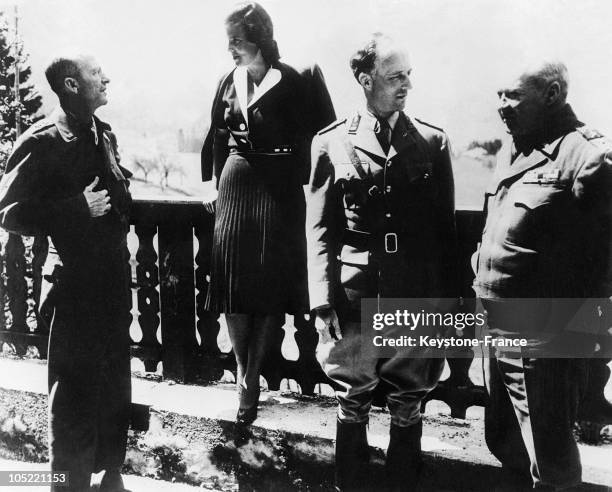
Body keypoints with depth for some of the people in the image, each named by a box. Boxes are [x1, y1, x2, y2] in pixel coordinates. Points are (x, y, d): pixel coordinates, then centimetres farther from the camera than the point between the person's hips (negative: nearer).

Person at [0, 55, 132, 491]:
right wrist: (80, 209, -19)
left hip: (114, 279, 7)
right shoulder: (41, 142, -12)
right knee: (75, 390, 2)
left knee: (117, 382, 16)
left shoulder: (104, 135, 12)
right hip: (76, 285, -7)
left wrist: (118, 208, 6)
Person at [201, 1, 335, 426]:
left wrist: (302, 180, -12)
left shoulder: (293, 83, -8)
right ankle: (243, 370, 19)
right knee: (234, 279, 4)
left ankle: (253, 375, 14)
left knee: (271, 284, 1)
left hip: (279, 192, -4)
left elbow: (317, 136, -9)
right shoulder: (230, 82, 7)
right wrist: (213, 182, 14)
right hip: (236, 188, 5)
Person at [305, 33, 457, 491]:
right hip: (355, 295, -1)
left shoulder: (433, 142, 3)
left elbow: (445, 228, 5)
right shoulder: (331, 143, 0)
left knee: (410, 401, 11)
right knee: (354, 398, 11)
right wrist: (323, 300, -7)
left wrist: (447, 299, 2)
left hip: (418, 297, 1)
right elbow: (320, 230, -1)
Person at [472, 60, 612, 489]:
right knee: (502, 444, 22)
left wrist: (573, 333, -18)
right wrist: (481, 296, 14)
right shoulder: (511, 153, 12)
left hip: (545, 342, -8)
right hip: (498, 333, 8)